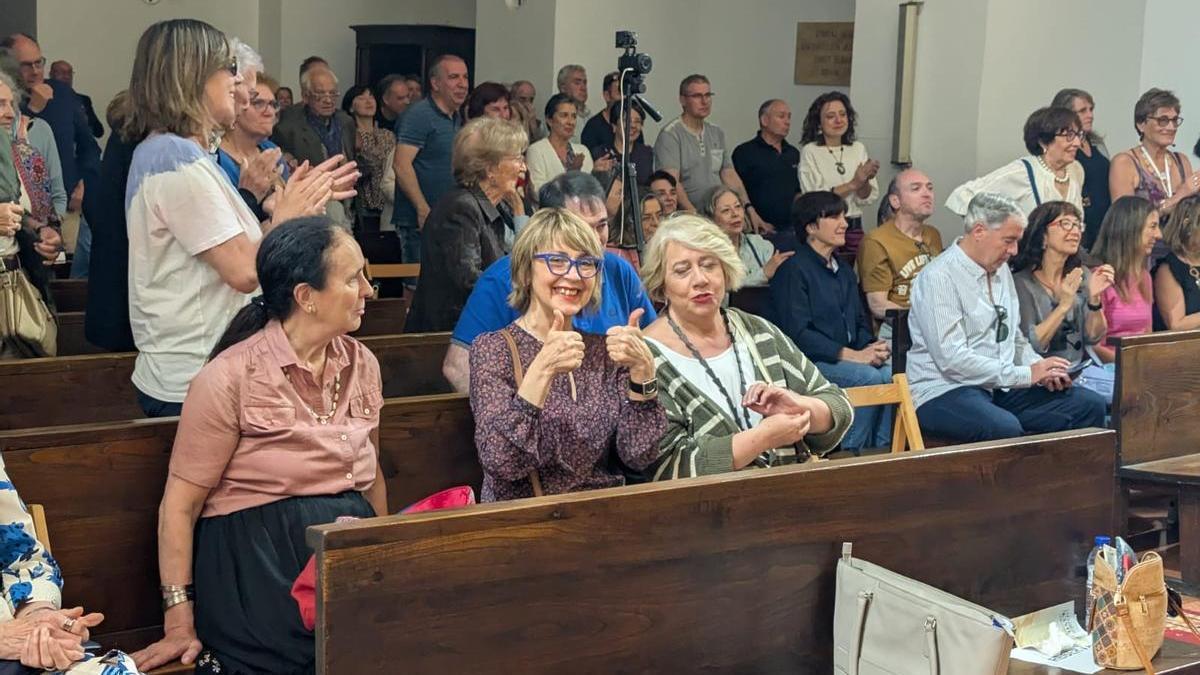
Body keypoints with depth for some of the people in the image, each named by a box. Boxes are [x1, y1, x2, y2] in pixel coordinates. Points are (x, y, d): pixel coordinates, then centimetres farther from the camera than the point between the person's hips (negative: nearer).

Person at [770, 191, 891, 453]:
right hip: (809, 362, -7)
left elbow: (860, 322, 24)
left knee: (894, 371, -20)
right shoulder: (793, 269, -6)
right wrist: (852, 355, -19)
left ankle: (882, 449, -15)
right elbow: (798, 333, -15)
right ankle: (850, 451, -18)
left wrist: (872, 347, -1)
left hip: (852, 358, 7)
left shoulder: (844, 271, 22)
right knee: (869, 377, -29)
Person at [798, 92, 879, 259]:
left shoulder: (858, 149, 8)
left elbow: (867, 199, 6)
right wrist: (853, 184, -17)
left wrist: (866, 181, -14)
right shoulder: (810, 151, -4)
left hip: (853, 228, 4)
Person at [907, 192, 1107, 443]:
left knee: (1090, 405, -6)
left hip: (1001, 386, 8)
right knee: (1005, 429, -38)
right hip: (945, 391, -8)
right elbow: (952, 359, -21)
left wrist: (1041, 369, 2)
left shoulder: (1001, 269, 15)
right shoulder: (939, 277, -13)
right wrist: (1026, 375, -18)